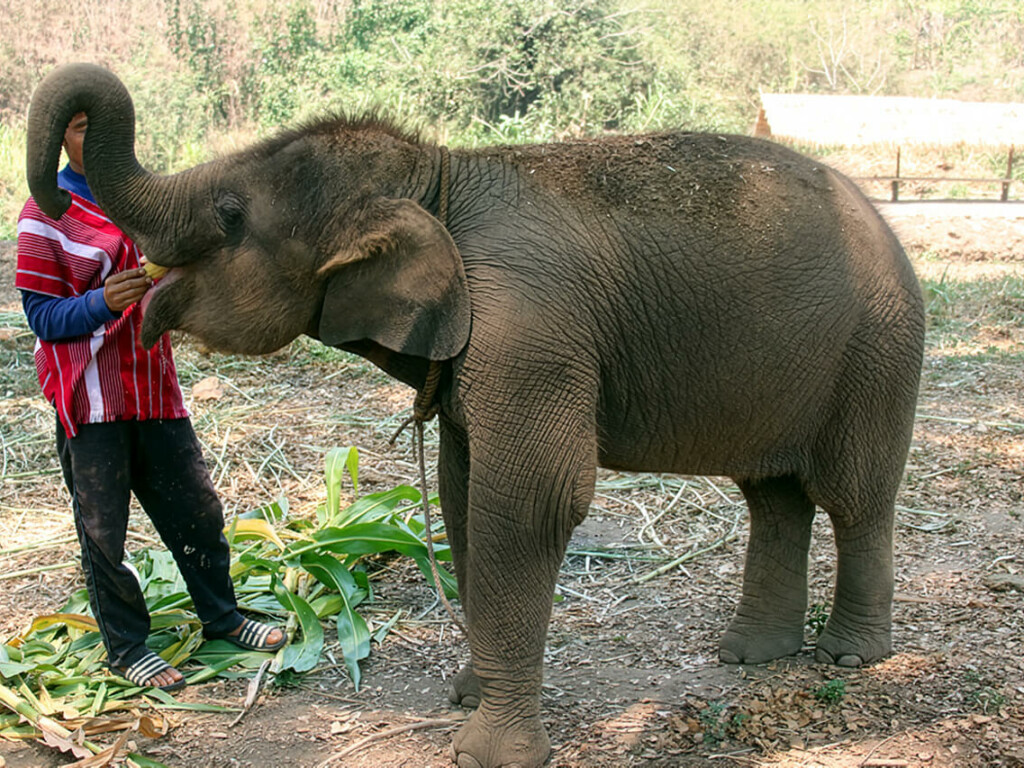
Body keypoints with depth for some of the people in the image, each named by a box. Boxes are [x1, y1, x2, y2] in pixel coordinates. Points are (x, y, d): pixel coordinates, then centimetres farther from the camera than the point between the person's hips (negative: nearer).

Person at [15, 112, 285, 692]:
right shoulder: (46, 214, -8)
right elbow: (42, 316, -10)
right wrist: (104, 302, -27)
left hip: (153, 386, 5)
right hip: (89, 397, -5)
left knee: (197, 508, 13)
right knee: (104, 527, 5)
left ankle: (221, 616, 33)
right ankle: (126, 647, 21)